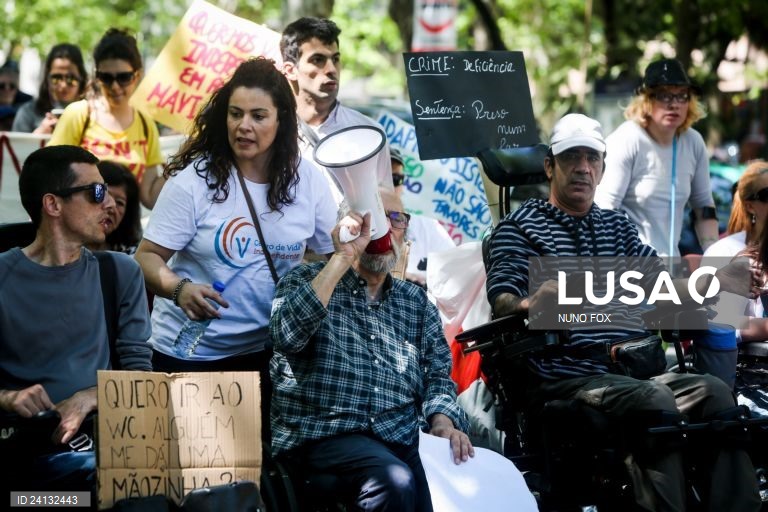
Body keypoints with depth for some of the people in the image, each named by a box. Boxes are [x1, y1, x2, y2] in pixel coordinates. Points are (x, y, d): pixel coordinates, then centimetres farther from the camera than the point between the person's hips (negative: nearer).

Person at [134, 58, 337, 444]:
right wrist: (179, 289, -31)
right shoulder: (194, 180, -12)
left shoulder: (307, 181, -2)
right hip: (189, 351, -3)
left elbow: (338, 254, 8)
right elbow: (147, 257, -12)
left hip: (266, 349, 3)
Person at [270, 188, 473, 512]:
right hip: (324, 433, -4)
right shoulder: (307, 279, 8)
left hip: (402, 437, 4)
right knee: (395, 481, -34)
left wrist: (442, 421, -7)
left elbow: (437, 373, 15)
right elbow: (285, 335, -12)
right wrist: (342, 258, -14)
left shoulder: (417, 302, 21)